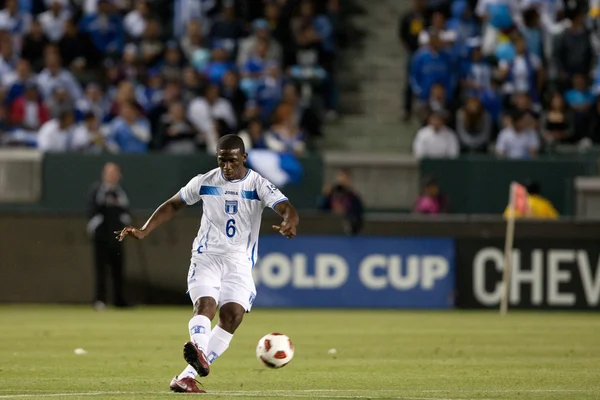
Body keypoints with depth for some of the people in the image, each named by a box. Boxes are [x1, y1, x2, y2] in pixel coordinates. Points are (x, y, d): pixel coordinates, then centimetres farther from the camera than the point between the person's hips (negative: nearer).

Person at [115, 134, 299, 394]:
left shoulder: (259, 185, -6)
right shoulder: (204, 182, 1)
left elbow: (288, 210, -21)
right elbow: (172, 205, 14)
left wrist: (288, 224, -46)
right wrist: (143, 231, 3)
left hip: (240, 261, 0)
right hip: (206, 255, 0)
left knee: (233, 314, -18)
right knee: (205, 304, -25)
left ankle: (187, 376, -18)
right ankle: (199, 352, -55)